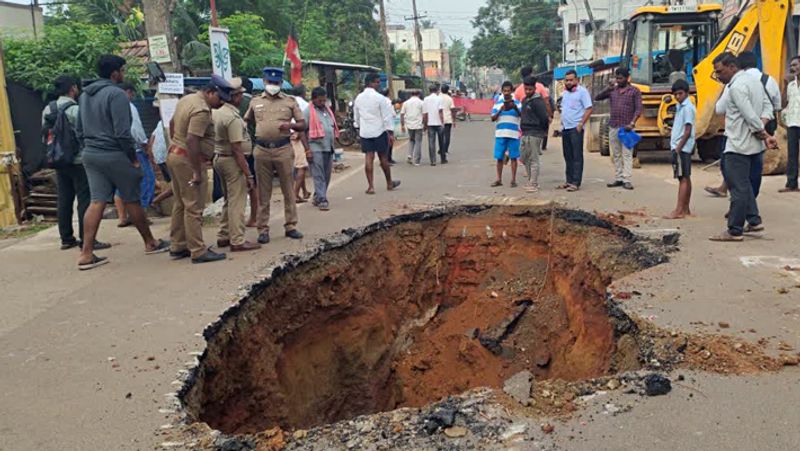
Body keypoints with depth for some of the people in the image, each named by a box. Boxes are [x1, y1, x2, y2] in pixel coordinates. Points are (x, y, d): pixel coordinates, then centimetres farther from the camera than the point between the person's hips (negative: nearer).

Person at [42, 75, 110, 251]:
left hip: (59, 161, 8)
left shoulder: (48, 110, 9)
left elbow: (46, 136, 12)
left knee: (64, 200, 12)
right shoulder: (75, 110, -14)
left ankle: (66, 239, 17)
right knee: (85, 200, -5)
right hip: (78, 161, -8)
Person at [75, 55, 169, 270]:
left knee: (97, 202, 5)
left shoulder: (85, 95, 14)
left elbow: (79, 130, 19)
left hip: (90, 155, 7)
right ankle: (150, 243, 19)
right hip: (114, 155, -7)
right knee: (132, 200, 5)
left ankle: (86, 254, 0)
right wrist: (133, 158, -11)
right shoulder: (116, 94, -13)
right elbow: (122, 132, -19)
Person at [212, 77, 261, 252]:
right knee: (237, 202, -4)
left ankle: (223, 236, 25)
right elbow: (237, 149, -22)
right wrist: (248, 175, -20)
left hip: (218, 157, 10)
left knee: (229, 200, 19)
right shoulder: (233, 118, -20)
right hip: (232, 160, -10)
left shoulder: (216, 112, 7)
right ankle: (237, 241, -1)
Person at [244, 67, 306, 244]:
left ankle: (290, 226, 14)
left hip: (283, 149, -1)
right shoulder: (255, 101, 11)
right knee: (263, 192, 5)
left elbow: (303, 125, 6)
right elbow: (246, 121, 23)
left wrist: (290, 125, -15)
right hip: (262, 150, 1)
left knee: (288, 190, 5)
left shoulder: (290, 101, 6)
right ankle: (263, 229, 11)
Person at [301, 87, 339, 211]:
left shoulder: (328, 110, 17)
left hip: (329, 148, 7)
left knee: (327, 176, 10)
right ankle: (322, 200, -6)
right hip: (316, 148, -7)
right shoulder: (308, 112, -5)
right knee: (318, 176, -7)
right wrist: (307, 149, -14)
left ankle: (317, 197, 22)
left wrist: (333, 145, 18)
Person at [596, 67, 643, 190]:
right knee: (616, 155, 7)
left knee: (627, 154, -5)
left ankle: (626, 180, -7)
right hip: (613, 127, 4)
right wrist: (607, 90, -12)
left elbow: (638, 109, -4)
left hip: (626, 128, -4)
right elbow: (597, 98, 4)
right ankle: (618, 179, 12)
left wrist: (632, 123, -16)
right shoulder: (612, 90, 11)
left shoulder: (634, 91, 1)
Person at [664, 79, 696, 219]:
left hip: (682, 148, -10)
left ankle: (679, 210, -9)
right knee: (686, 178, 12)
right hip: (680, 147, 10)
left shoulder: (687, 108, -13)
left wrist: (677, 149, -20)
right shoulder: (680, 106, 16)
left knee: (683, 178, -8)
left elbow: (688, 131, -18)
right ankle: (685, 209, 18)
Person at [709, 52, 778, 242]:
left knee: (738, 188, -5)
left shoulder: (737, 87, -17)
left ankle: (734, 231, 1)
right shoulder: (753, 80, 14)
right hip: (753, 145, 10)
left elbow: (750, 116, -21)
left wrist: (765, 136, -13)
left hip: (739, 146, -10)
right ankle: (754, 221, 23)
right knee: (744, 184, 21)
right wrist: (764, 134, 5)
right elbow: (767, 106, 16)